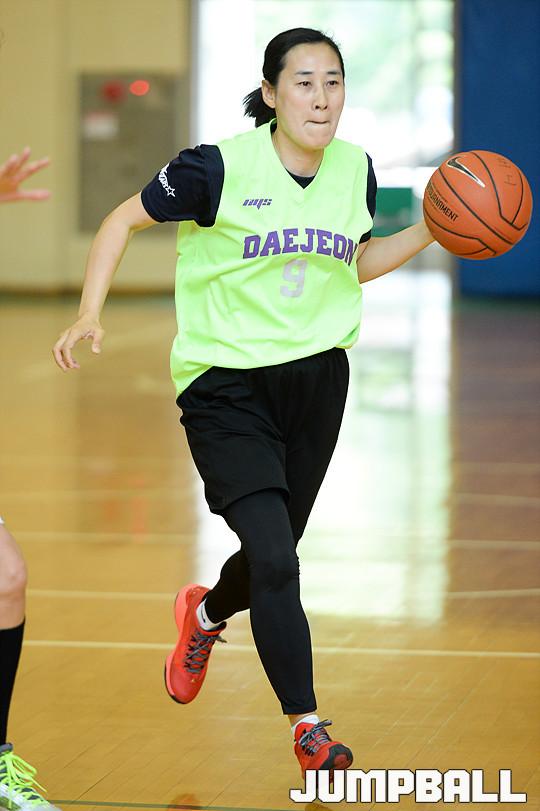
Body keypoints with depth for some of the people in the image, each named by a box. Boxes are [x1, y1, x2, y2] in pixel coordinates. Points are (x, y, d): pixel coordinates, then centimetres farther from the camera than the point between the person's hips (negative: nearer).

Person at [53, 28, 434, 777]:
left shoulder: (355, 169, 0)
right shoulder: (219, 168, -14)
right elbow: (125, 219, -2)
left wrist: (431, 231, 3)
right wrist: (89, 314, -12)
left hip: (315, 376, 5)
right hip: (225, 384, -5)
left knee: (274, 557, 15)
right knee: (275, 561, -16)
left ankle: (205, 614, 50)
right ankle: (308, 728, -6)